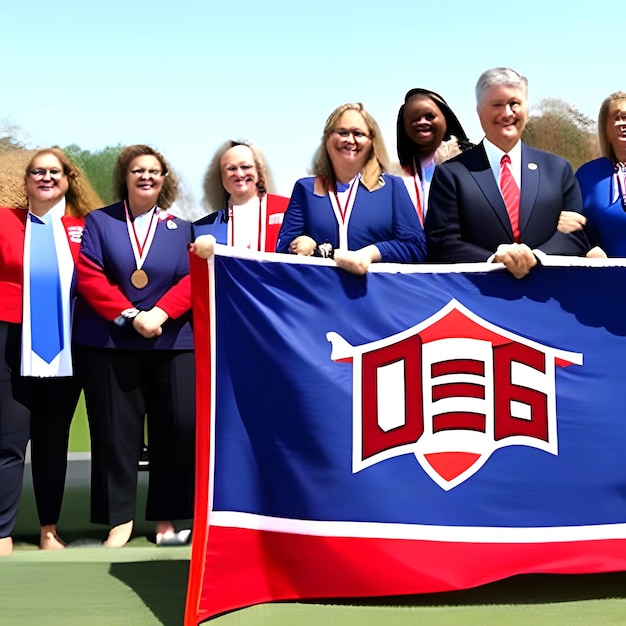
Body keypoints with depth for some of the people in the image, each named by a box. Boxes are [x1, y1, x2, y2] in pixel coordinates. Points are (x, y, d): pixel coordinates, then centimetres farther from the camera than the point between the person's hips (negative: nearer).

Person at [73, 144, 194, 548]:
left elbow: (192, 280, 0)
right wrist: (130, 315, -14)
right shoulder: (99, 221, 8)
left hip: (171, 342, 1)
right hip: (108, 343, -1)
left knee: (181, 425, -4)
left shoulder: (181, 228, 12)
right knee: (115, 430, 2)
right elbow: (88, 276, -4)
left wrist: (160, 313, -17)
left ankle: (167, 517, 9)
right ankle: (120, 518, 13)